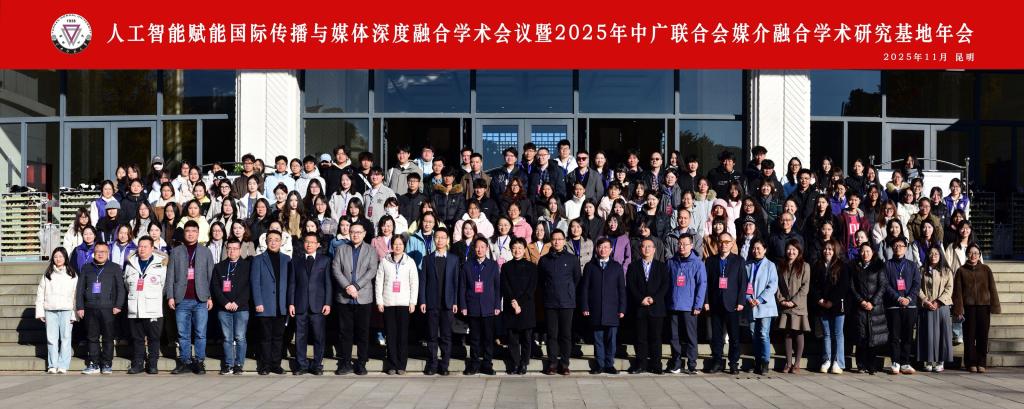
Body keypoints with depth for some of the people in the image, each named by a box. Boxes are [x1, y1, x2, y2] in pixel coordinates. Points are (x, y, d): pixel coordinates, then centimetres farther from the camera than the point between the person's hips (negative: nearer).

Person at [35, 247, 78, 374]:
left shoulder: (72, 275, 6)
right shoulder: (47, 274, 10)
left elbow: (76, 295, 3)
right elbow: (40, 293, 10)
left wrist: (74, 314, -4)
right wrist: (40, 312, 3)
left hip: (66, 311, -1)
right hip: (50, 310, 1)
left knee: (65, 338, -4)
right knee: (51, 338, 0)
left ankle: (63, 365, -1)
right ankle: (52, 365, 5)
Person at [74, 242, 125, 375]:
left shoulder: (115, 268, 7)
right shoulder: (86, 268, 14)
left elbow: (120, 288, 3)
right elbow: (79, 288, 12)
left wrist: (118, 305, -6)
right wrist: (79, 307, 4)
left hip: (108, 309, -2)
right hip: (90, 309, 2)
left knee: (108, 338, -1)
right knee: (92, 338, 4)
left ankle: (107, 364, 5)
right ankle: (94, 364, 9)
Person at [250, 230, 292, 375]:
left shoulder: (286, 259, 12)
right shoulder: (258, 260, 5)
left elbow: (290, 281, 9)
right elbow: (255, 282, 0)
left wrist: (290, 302, 2)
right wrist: (258, 303, -9)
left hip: (281, 307, 2)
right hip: (265, 306, -2)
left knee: (278, 336, 4)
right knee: (266, 337, 1)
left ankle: (276, 364, 11)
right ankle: (264, 365, 7)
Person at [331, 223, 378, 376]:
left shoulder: (370, 250, 8)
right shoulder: (340, 249, 12)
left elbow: (372, 271, -4)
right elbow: (336, 269, 1)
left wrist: (356, 286, -14)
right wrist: (347, 286, -13)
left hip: (363, 298, -1)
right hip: (344, 298, 1)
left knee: (363, 332, 1)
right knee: (344, 332, 3)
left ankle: (361, 363, 7)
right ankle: (345, 363, 9)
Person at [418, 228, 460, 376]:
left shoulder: (454, 259, 8)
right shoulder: (427, 259, 8)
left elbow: (456, 281, 4)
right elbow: (423, 281, 5)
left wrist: (455, 302, -3)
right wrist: (422, 301, -3)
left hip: (448, 303, 0)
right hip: (432, 303, 0)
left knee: (446, 336, 2)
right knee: (432, 336, 3)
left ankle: (444, 365, 7)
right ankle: (432, 365, 8)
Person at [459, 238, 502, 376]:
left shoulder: (493, 265, 7)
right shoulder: (467, 266, 8)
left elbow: (498, 286, 6)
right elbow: (462, 287, 7)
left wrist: (497, 306, 0)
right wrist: (463, 306, -1)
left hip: (488, 308, 0)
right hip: (473, 307, 0)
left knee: (488, 337, 0)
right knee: (474, 338, 3)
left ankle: (487, 364, 7)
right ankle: (474, 364, 10)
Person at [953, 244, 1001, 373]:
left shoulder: (986, 270, 7)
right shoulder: (961, 271, 5)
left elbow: (992, 289, 6)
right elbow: (957, 291, 3)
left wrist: (994, 307, -2)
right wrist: (959, 310, -5)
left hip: (983, 307, 1)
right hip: (968, 308, -1)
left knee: (983, 336, 0)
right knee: (969, 336, 1)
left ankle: (981, 363, 8)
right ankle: (971, 363, 8)